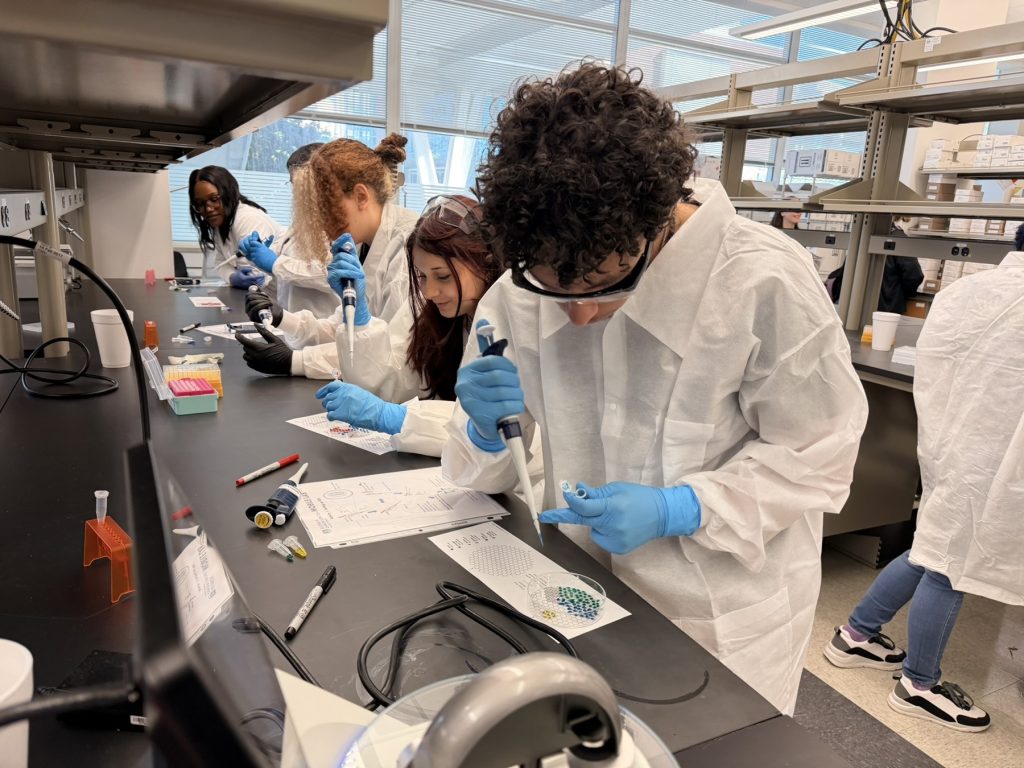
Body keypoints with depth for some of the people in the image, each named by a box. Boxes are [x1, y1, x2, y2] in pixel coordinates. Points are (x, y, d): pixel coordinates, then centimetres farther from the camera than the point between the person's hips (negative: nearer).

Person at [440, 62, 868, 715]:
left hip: (725, 619, -3)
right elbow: (482, 474, -3)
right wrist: (486, 427, -26)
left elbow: (816, 457, -13)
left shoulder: (765, 283, -22)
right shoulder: (519, 292, -11)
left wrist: (677, 509, -26)